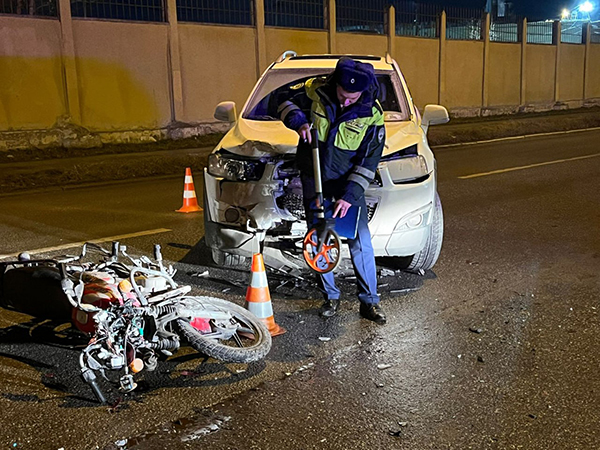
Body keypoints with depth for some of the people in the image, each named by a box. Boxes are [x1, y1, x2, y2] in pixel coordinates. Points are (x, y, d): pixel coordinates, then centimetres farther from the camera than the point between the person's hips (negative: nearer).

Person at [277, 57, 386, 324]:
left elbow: (368, 162, -13)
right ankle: (330, 296, 21)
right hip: (314, 180, 2)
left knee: (360, 241, -5)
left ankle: (369, 301, 7)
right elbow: (286, 99, 5)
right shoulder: (316, 91, -13)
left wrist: (350, 195, -21)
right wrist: (298, 121, -16)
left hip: (348, 182, -1)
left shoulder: (372, 115, -16)